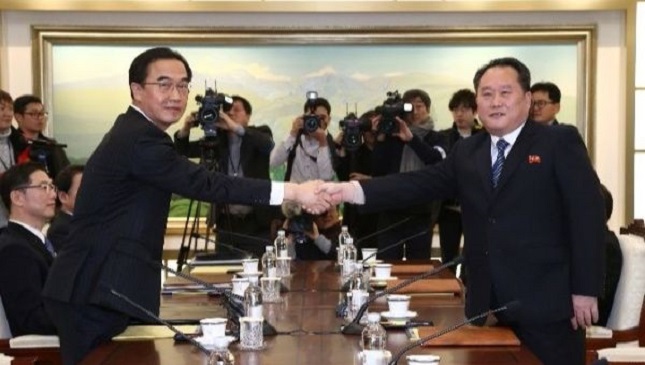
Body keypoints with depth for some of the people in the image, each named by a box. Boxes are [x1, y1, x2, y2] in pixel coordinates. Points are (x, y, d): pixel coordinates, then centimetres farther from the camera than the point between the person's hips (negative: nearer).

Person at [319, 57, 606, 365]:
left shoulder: (559, 142, -2)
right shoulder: (466, 152, 12)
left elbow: (587, 214, -7)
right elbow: (420, 184, 2)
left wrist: (585, 290, -12)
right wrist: (351, 190, -11)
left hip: (545, 302, -4)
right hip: (486, 304, 5)